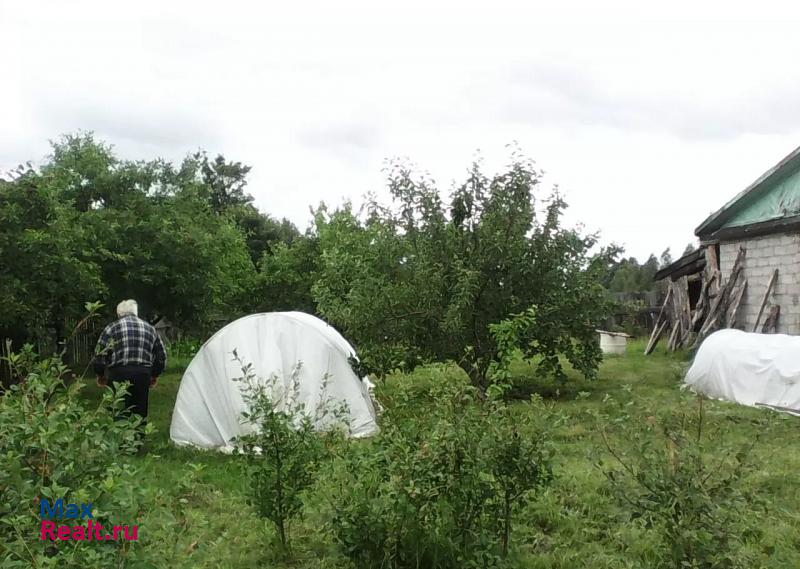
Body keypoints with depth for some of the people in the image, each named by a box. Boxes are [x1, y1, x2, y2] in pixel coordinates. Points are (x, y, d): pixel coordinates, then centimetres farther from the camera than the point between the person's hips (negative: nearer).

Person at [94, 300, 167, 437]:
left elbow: (100, 355, 0)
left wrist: (100, 375, 15)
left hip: (119, 375, -3)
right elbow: (162, 356, 16)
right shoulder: (150, 329, 15)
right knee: (140, 415, 12)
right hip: (143, 376, 3)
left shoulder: (112, 328, 4)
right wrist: (155, 375, 29)